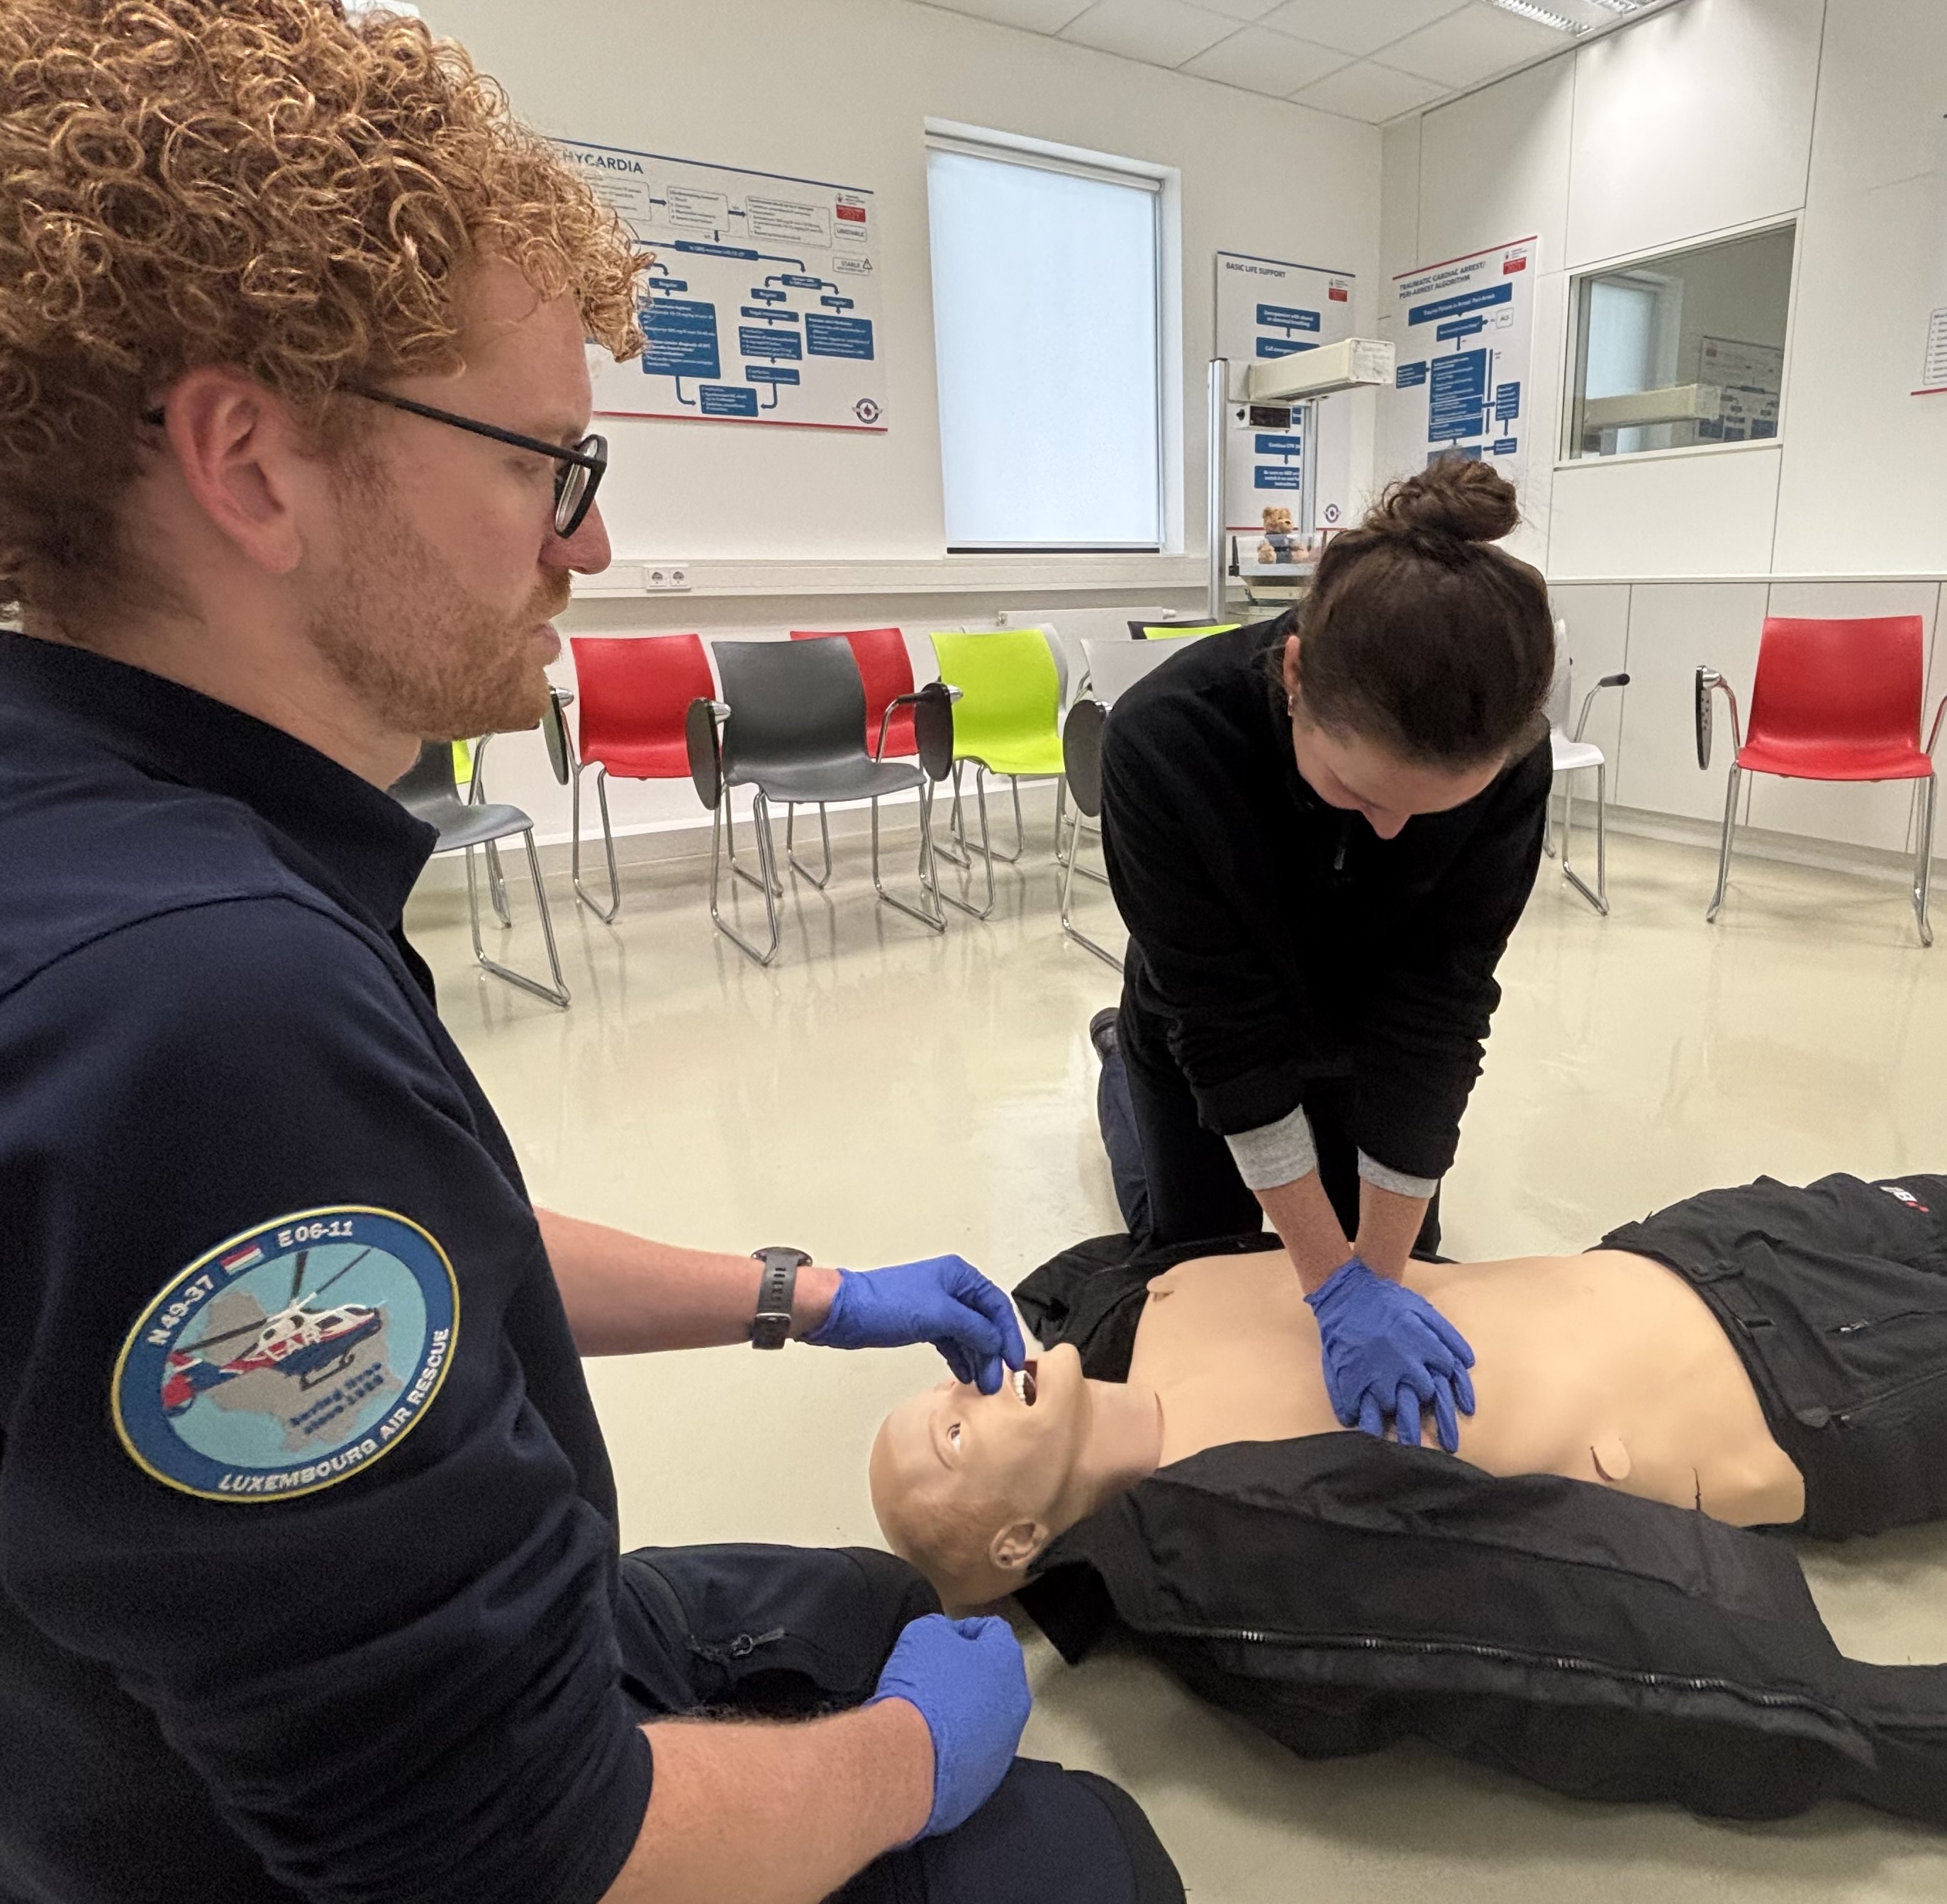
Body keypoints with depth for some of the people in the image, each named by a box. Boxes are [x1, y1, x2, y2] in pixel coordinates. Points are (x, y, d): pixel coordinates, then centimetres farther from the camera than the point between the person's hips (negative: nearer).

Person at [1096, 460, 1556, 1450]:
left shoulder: (1506, 760, -33)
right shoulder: (1165, 739, -40)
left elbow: (1435, 1008, -27)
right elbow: (1227, 1024, -35)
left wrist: (1383, 1274, -25)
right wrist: (1338, 1288, -31)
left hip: (1363, 1020, 2)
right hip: (1202, 1028, -2)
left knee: (1396, 1249, 17)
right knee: (1196, 1249, 16)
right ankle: (1123, 1063, 41)